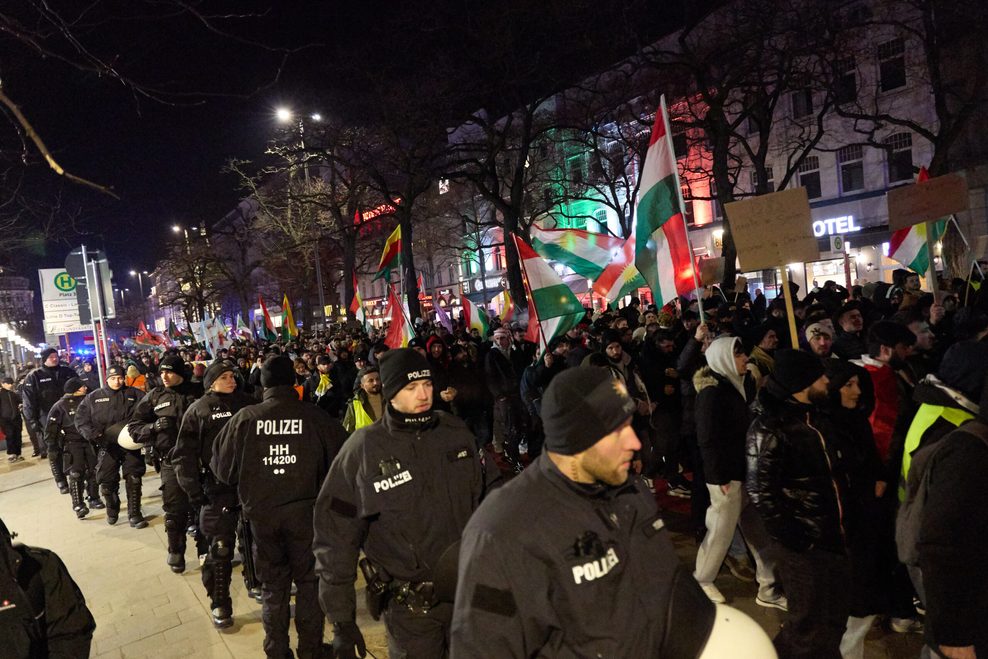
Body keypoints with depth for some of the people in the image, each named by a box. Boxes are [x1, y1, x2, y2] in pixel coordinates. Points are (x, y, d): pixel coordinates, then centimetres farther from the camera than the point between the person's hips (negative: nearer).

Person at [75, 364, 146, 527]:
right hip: (107, 446, 1)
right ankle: (112, 510, 34)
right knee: (108, 481, 8)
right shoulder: (93, 397, 6)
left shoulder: (134, 394, 3)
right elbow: (81, 419, 3)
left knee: (134, 480, 0)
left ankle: (134, 514, 11)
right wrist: (93, 434, -11)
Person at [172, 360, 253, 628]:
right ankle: (219, 604, 15)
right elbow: (184, 454, -2)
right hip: (217, 488, -3)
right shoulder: (199, 410, -1)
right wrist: (193, 491, -9)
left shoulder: (246, 403, 8)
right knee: (220, 548, -1)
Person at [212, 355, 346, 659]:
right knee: (309, 580, 15)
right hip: (305, 511, -1)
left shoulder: (244, 418, -9)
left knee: (273, 585, 18)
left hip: (261, 512, 2)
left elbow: (222, 466, -1)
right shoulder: (316, 416, -12)